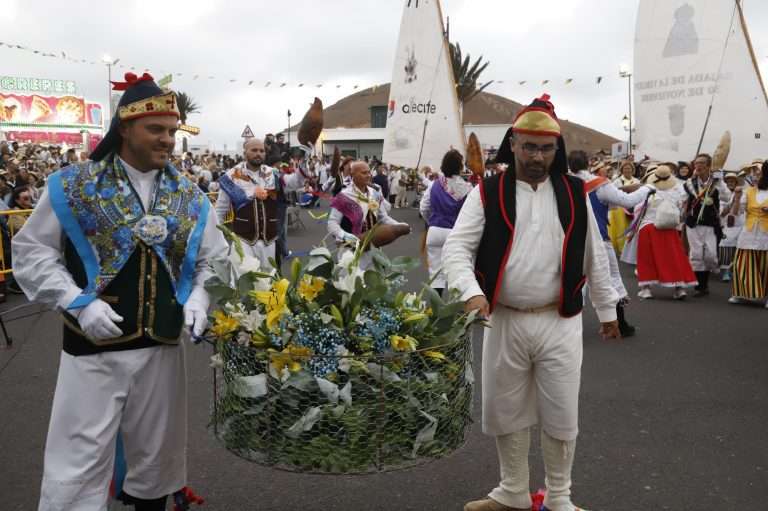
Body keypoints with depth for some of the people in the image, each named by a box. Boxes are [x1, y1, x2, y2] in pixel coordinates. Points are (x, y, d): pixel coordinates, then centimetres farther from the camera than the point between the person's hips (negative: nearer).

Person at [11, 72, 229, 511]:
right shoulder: (72, 186, -5)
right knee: (79, 463, 3)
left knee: (156, 456, 18)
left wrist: (200, 296, -8)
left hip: (164, 344, 4)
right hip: (93, 345, -3)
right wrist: (79, 303, -14)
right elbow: (32, 253, -3)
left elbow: (214, 259, 11)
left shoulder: (190, 195, 5)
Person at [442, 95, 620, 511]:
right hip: (504, 322, 0)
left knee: (560, 415, 8)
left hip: (560, 323, 1)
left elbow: (594, 257, 10)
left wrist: (607, 311, 14)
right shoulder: (487, 193, -2)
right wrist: (471, 291, -27)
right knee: (505, 411, 12)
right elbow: (456, 247, -9)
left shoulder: (574, 193, 4)